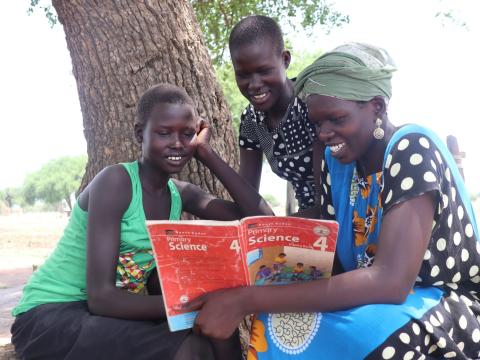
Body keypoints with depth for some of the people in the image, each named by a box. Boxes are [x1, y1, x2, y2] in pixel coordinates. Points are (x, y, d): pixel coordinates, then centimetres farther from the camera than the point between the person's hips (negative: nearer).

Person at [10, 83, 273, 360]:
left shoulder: (182, 194, 0)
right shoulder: (115, 182, -20)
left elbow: (263, 221, -9)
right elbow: (101, 297, -26)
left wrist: (207, 154, -8)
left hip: (115, 310, 6)